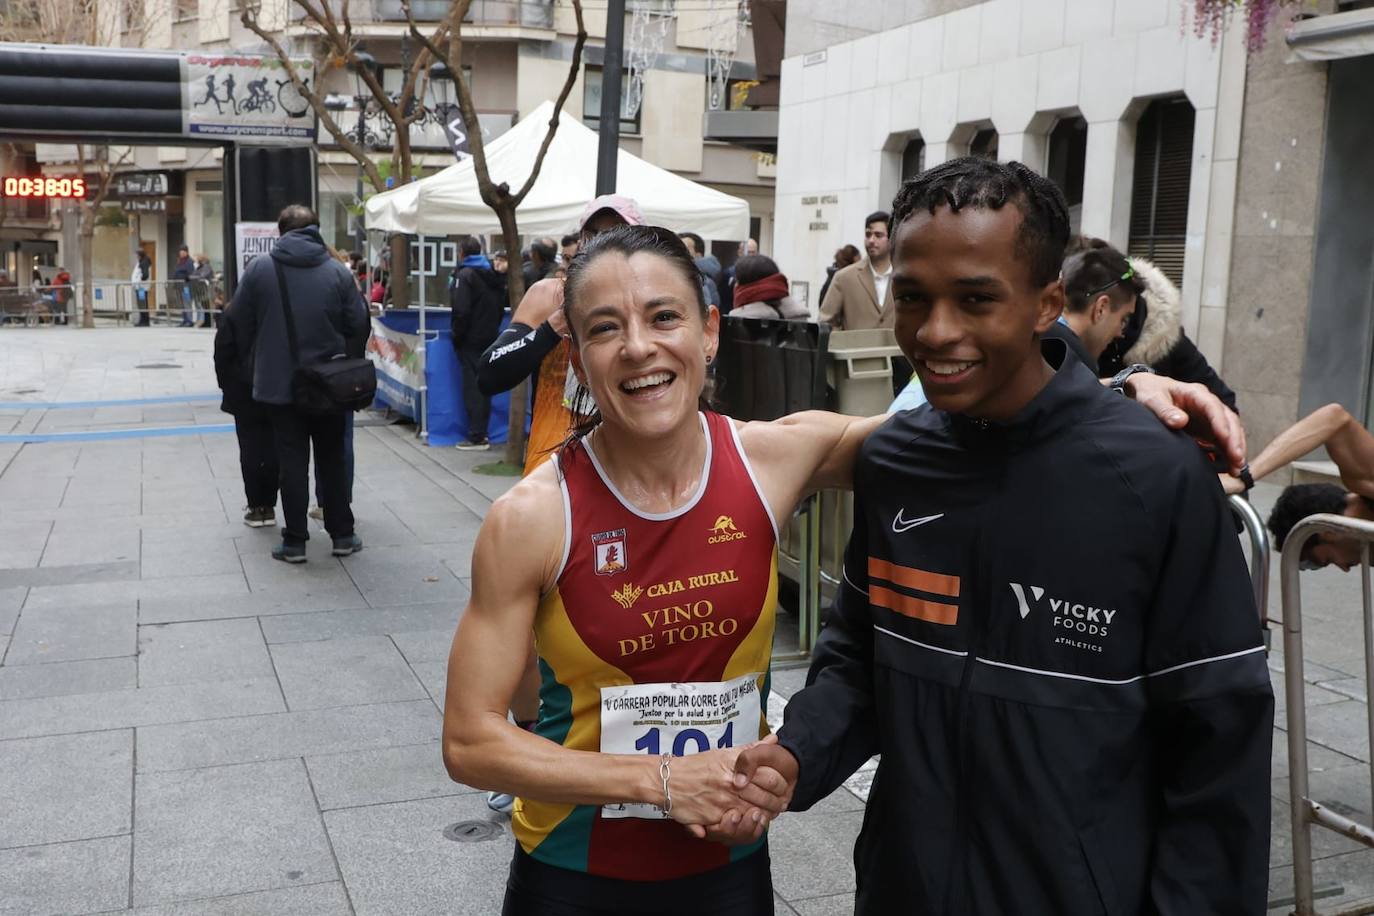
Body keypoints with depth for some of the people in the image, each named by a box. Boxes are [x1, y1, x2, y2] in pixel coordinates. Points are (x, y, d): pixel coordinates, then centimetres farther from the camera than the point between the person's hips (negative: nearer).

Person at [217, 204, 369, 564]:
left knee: (292, 462, 6)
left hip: (279, 383, -1)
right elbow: (359, 326, -3)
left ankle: (295, 541, 8)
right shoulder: (338, 271, -3)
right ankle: (342, 535, 16)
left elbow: (238, 325, 1)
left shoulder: (259, 270, -4)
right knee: (333, 458, 12)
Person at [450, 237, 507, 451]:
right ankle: (482, 432, 19)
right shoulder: (494, 275, 11)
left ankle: (476, 437, -5)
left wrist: (457, 335, -9)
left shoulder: (464, 275, -14)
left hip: (471, 339, -7)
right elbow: (501, 307, 18)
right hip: (489, 337, 8)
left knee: (472, 387, -5)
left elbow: (461, 311, -20)